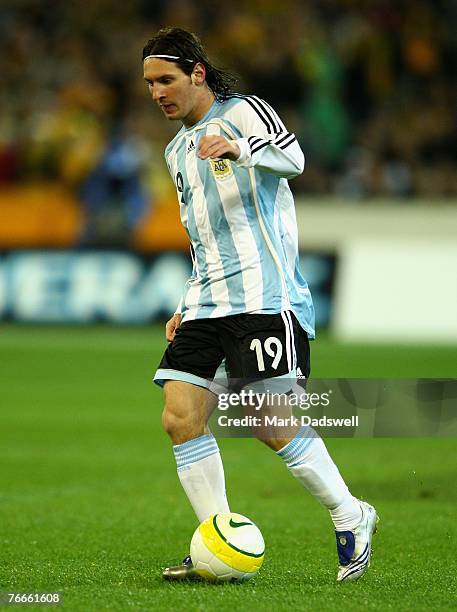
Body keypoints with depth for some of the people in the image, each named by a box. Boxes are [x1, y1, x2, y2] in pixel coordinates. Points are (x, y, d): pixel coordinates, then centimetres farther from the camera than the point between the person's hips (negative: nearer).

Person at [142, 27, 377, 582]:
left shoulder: (243, 112, -1)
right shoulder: (177, 151, 24)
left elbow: (292, 157, -22)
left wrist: (239, 149, -41)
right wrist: (187, 305, 25)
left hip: (264, 297, -8)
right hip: (207, 302, 8)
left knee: (273, 425, -12)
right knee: (180, 418, -7)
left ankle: (351, 519, 7)